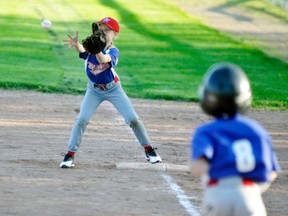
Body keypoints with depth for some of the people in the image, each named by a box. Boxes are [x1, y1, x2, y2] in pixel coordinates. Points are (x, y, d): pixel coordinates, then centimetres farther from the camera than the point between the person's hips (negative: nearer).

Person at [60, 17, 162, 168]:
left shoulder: (113, 51, -21)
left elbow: (103, 59, -44)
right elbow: (82, 50, -39)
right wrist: (76, 44, -63)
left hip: (113, 89, -1)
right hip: (94, 89, 2)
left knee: (133, 119, -4)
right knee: (81, 120, -12)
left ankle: (149, 150, 14)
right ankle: (70, 155, -5)